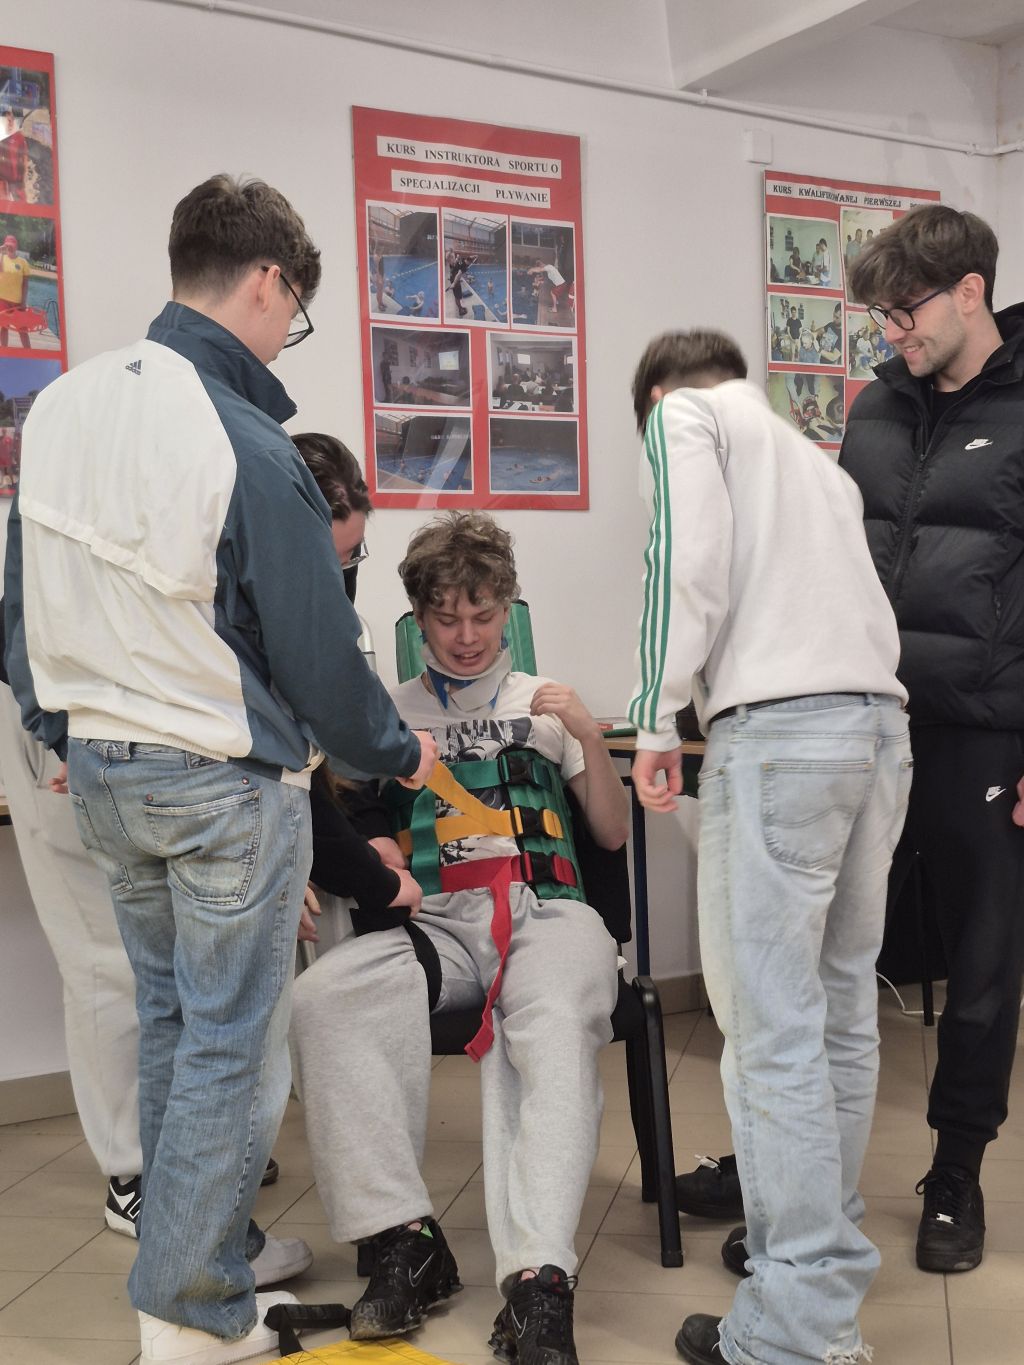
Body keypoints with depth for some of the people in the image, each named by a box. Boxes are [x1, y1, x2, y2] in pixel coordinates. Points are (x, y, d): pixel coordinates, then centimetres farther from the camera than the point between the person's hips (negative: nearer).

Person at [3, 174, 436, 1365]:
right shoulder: (246, 446, -22)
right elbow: (316, 653, -15)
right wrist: (398, 753, 2)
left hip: (99, 772, 8)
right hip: (225, 785, -8)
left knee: (168, 1022, 20)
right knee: (231, 1044, 5)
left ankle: (205, 1251, 34)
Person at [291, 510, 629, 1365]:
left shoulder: (546, 703, 22)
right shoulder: (394, 714, 22)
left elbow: (614, 835, 17)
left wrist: (590, 739, 1)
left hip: (545, 909, -1)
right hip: (440, 919, 1)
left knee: (555, 1025, -37)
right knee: (323, 997, -31)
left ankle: (538, 1282, -43)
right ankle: (405, 1240, -26)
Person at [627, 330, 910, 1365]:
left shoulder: (682, 417, 11)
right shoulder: (813, 455, 30)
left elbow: (689, 561, -6)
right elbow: (840, 589, 21)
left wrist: (655, 719, -3)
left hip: (778, 727, -8)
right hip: (880, 723, 8)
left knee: (773, 1027, -8)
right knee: (841, 1007, 15)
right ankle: (828, 1243, 26)